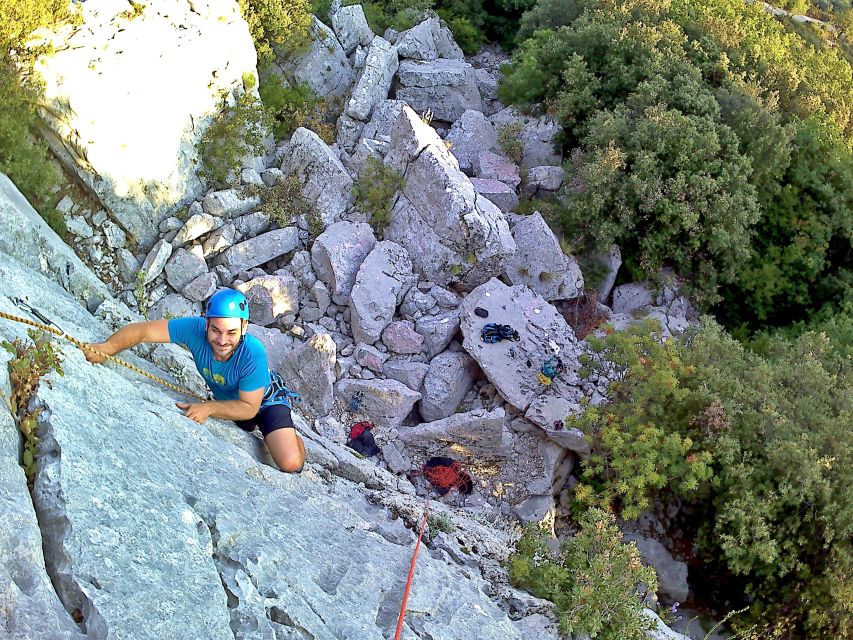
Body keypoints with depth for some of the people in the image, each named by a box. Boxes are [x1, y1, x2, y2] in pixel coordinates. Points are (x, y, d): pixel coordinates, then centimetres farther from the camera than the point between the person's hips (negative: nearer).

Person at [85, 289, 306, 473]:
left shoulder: (253, 354, -42)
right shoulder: (195, 330, -33)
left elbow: (249, 408, -30)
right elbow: (142, 330, -32)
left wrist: (208, 408, -39)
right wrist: (106, 348, -47)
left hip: (265, 401, -5)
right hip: (226, 399, 5)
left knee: (290, 464, -18)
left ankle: (292, 437, 17)